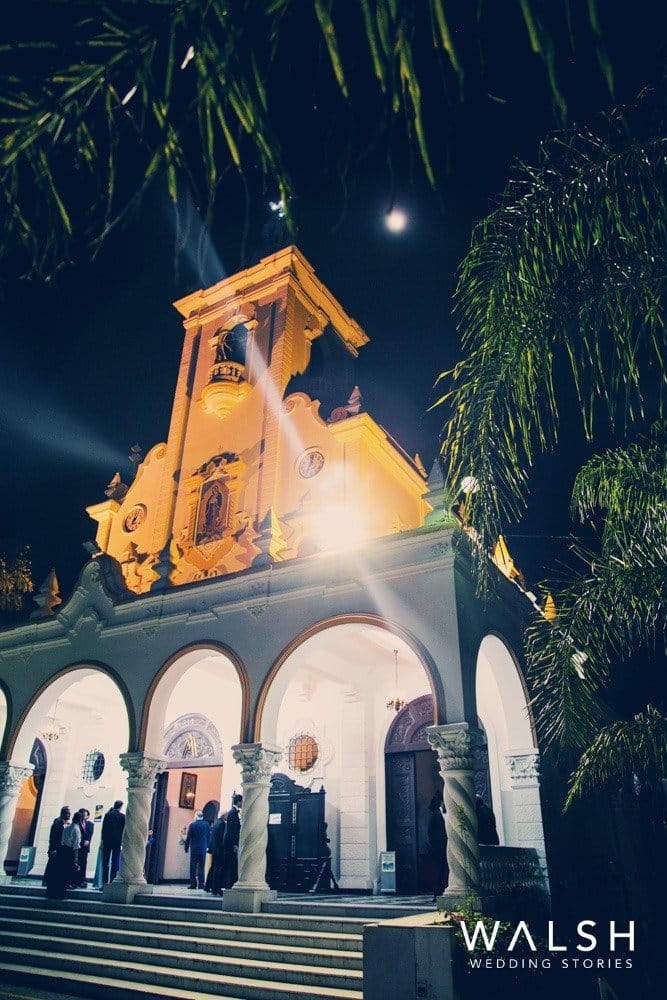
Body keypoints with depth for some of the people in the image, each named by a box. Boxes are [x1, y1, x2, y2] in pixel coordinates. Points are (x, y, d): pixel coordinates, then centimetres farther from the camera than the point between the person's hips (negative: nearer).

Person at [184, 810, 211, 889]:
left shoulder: (192, 825, -7)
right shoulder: (207, 825, 2)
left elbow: (188, 838, -4)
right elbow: (209, 837, 8)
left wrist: (186, 848, 6)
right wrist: (207, 846, 16)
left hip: (194, 848, -2)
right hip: (203, 849, 2)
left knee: (193, 867, 5)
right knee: (201, 867, 7)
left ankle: (193, 884, 4)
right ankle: (201, 884, 5)